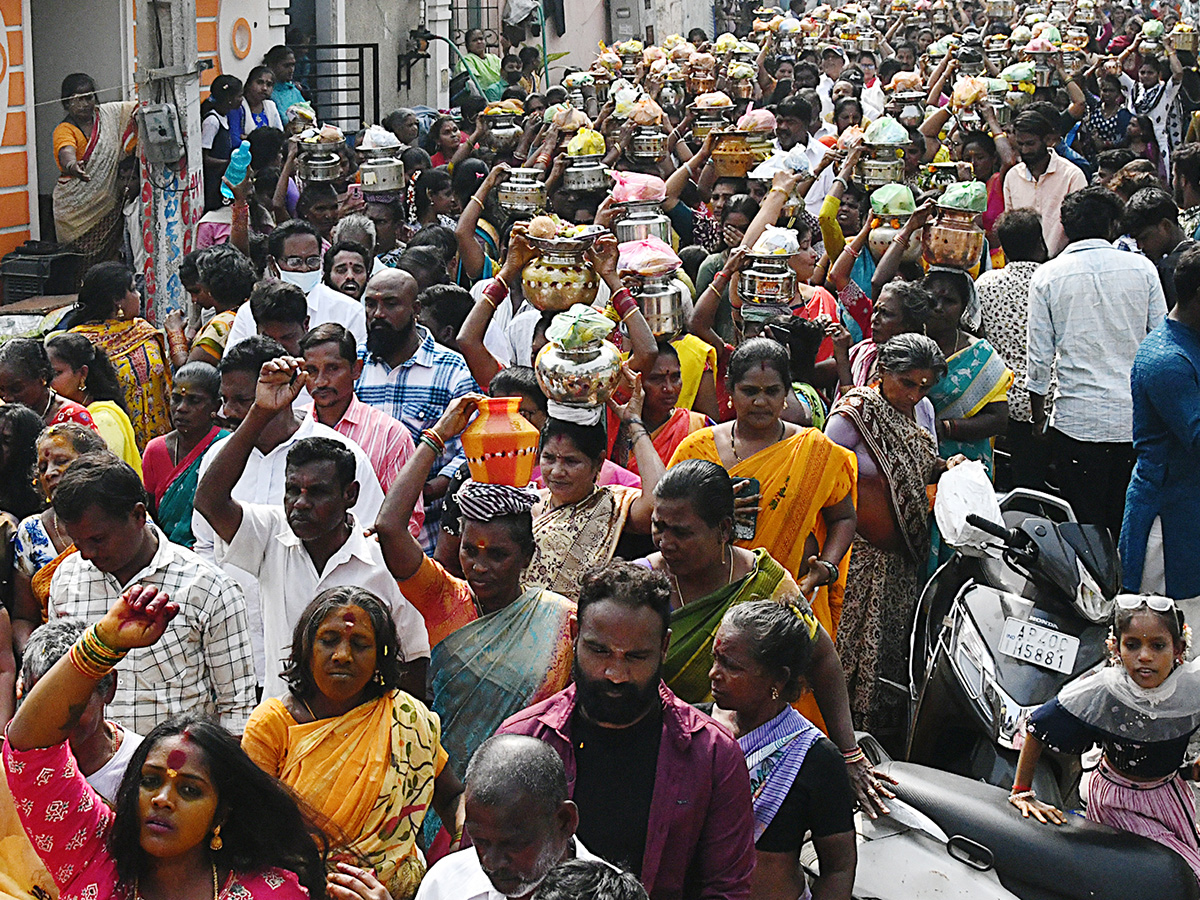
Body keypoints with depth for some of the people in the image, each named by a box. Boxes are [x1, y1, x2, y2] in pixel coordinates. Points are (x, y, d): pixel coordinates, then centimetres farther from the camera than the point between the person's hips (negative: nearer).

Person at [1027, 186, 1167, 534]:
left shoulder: (1047, 277, -1)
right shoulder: (1142, 268, 1)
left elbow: (1039, 358, 0)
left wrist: (1039, 417, 13)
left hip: (1076, 421, -1)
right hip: (1135, 419, 2)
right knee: (1129, 529, 13)